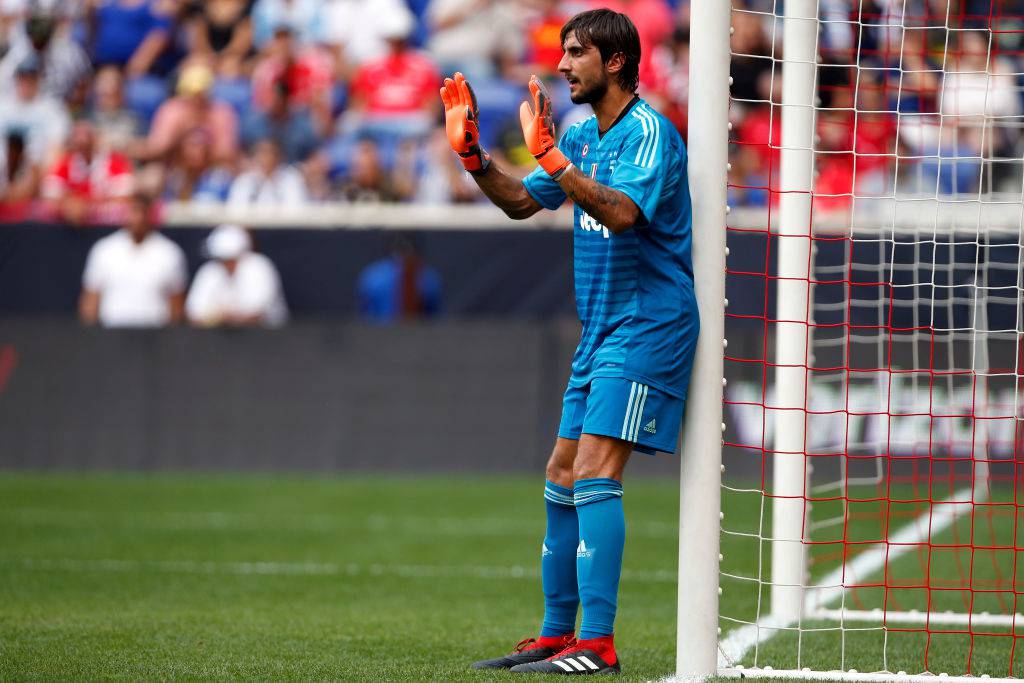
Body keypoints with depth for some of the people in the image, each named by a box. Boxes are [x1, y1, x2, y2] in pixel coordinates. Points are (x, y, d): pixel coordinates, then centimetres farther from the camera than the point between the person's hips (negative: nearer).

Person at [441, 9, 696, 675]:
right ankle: (556, 635, 17)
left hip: (648, 326, -9)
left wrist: (548, 153, -33)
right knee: (562, 481, 10)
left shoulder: (649, 131, -14)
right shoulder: (581, 135, 13)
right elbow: (522, 201, 19)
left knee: (594, 473, -17)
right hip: (600, 331, 9)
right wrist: (472, 154, 5)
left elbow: (621, 212, -30)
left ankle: (598, 642, -19)